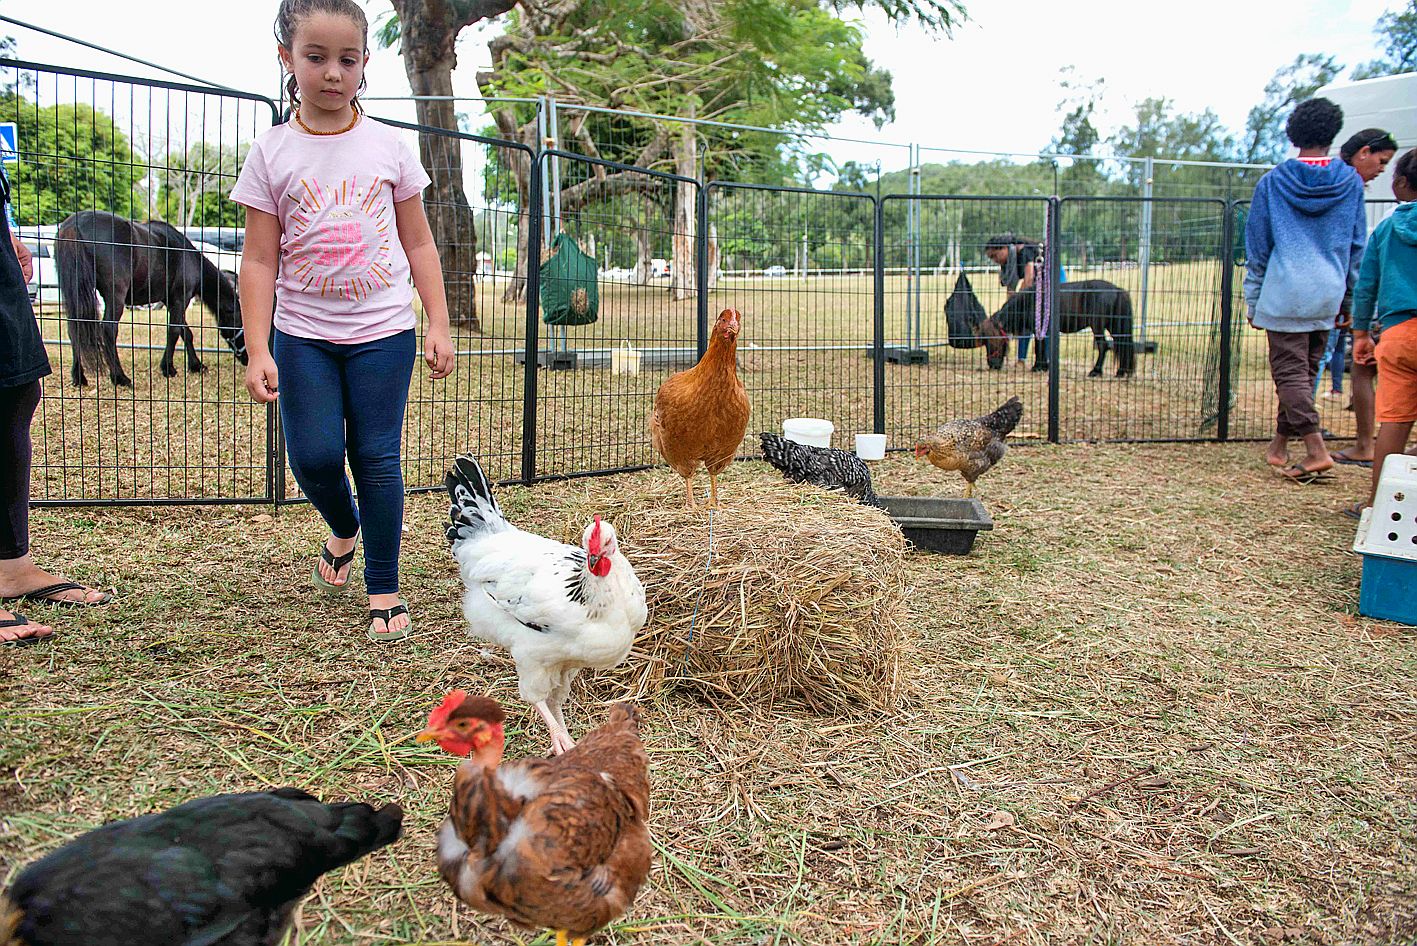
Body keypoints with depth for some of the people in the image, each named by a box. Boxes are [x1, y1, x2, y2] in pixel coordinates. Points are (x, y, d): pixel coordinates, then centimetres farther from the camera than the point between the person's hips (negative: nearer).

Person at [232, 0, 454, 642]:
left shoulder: (387, 146, 3)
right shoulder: (272, 154, 1)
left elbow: (419, 243, 8)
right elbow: (259, 261, -1)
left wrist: (438, 325, 2)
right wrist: (257, 351, -7)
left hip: (382, 329, 0)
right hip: (302, 333, 1)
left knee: (376, 456, -1)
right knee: (315, 457, -4)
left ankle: (383, 590, 10)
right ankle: (343, 530, 30)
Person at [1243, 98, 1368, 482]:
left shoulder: (1272, 183, 0)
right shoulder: (1351, 183, 4)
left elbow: (1256, 247, 4)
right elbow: (1357, 246, 10)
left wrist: (1252, 300, 10)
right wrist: (1349, 295, 20)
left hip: (1284, 292, -3)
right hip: (1328, 294, 3)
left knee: (1289, 371, -3)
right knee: (1304, 370, 13)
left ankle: (1316, 449, -14)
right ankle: (1279, 444, 21)